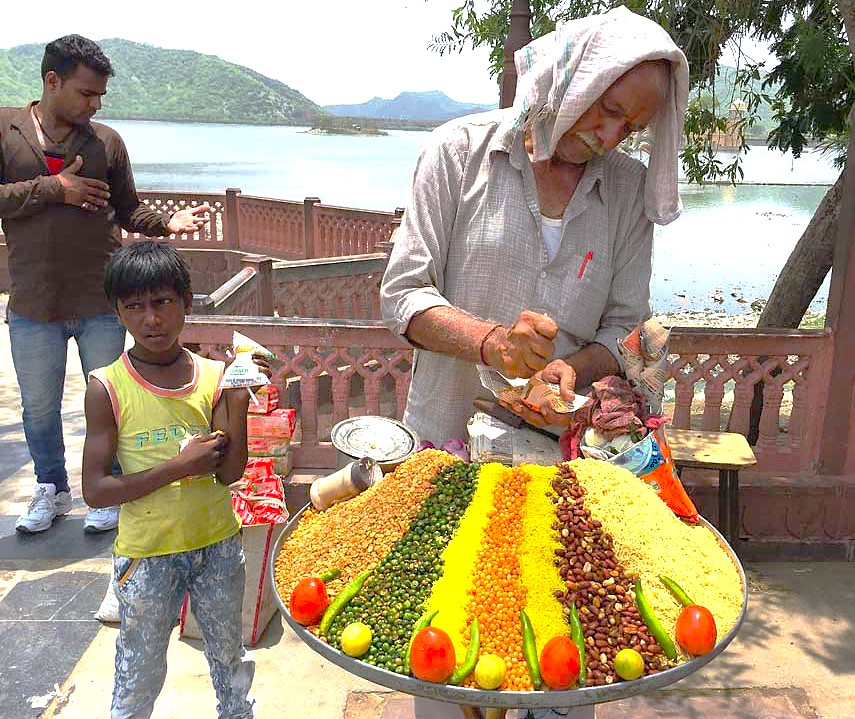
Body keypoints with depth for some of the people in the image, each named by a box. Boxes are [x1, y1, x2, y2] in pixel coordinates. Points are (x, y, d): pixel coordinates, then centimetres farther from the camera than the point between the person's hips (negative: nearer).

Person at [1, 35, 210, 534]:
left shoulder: (107, 141, 4)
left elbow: (128, 211, 8)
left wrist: (168, 223, -10)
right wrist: (53, 189, -14)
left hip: (100, 304, 0)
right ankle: (52, 490, 37)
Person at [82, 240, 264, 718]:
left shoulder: (213, 376, -8)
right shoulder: (107, 387, -13)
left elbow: (231, 472, -12)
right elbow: (95, 491, -14)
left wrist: (239, 400, -23)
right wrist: (178, 467, -22)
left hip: (219, 545, 3)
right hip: (146, 553, -2)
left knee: (230, 657, 24)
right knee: (140, 678, 17)